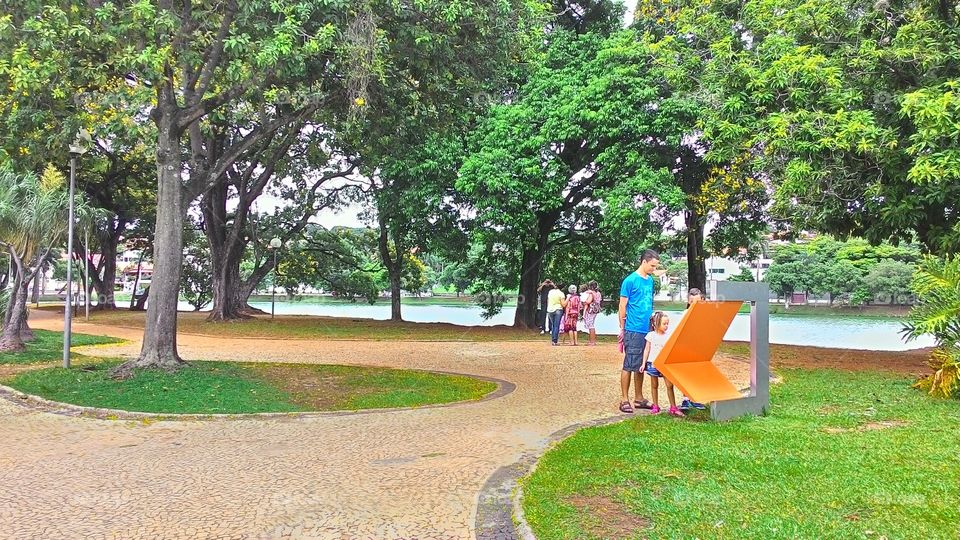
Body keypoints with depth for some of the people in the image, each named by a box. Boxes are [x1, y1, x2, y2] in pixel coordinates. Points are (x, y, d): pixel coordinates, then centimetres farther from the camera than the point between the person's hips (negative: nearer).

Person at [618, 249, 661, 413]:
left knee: (641, 366, 13)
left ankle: (639, 398, 21)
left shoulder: (650, 280, 13)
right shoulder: (630, 280, -8)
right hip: (633, 330, -7)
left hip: (647, 330, 7)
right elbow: (623, 306, -6)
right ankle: (624, 400, 5)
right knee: (629, 366, -1)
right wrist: (622, 329, -5)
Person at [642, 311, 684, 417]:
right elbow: (647, 350, 3)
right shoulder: (651, 335, -1)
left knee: (669, 385, -6)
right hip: (653, 363, -1)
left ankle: (673, 408, -2)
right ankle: (655, 406, 19)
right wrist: (644, 363, 1)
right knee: (654, 385, 9)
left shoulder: (668, 337, 3)